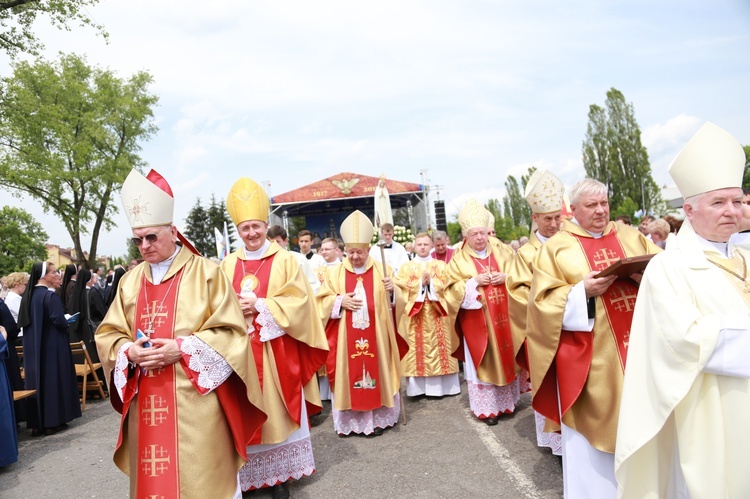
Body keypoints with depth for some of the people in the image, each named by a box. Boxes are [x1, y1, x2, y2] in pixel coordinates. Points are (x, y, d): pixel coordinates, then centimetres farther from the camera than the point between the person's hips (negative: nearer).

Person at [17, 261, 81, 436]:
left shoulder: (29, 294, 8)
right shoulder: (50, 295, -16)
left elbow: (24, 320, 15)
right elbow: (60, 321, -22)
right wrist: (67, 322, -1)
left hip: (33, 347, 7)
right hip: (52, 345, -7)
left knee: (37, 379, 11)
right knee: (52, 379, 2)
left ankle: (37, 422, 17)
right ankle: (53, 420, 7)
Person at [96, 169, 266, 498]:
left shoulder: (206, 272, -5)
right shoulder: (130, 281, 10)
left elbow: (231, 331, -8)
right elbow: (108, 334, 12)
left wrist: (181, 348, -18)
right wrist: (130, 351, -10)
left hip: (195, 399, -4)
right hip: (147, 402, 5)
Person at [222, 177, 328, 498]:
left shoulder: (285, 261, -1)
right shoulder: (228, 265, 9)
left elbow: (298, 302, -8)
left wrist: (259, 306, -16)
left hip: (275, 350, -2)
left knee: (276, 411, 4)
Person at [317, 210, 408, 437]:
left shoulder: (382, 270, 3)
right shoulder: (335, 273, 3)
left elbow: (397, 303, 3)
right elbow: (322, 302, 4)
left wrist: (392, 291, -18)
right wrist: (339, 301, -13)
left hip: (376, 337, 0)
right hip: (346, 338, 0)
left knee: (376, 373, 6)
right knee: (348, 376, 5)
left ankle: (377, 419, 19)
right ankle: (349, 421, 19)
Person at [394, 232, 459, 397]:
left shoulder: (441, 266, 10)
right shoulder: (406, 267, 8)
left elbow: (444, 286, -1)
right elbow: (403, 288, -4)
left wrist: (431, 282, -16)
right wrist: (421, 282, -15)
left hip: (436, 312, 1)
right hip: (415, 313, -1)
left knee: (438, 344, 2)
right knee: (417, 346, -2)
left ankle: (439, 384, 10)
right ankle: (419, 386, 4)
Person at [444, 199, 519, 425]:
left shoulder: (501, 252, 5)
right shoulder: (458, 260, -3)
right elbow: (452, 290, -6)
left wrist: (506, 276, -12)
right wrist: (474, 282, -19)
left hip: (503, 316, 3)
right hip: (477, 320, -3)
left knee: (505, 357, 12)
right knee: (483, 361, 2)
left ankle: (506, 400, 28)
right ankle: (487, 407, 12)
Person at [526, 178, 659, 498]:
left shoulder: (630, 236, 11)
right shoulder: (556, 247, -1)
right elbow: (544, 300, -7)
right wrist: (583, 292, -20)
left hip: (639, 343, 4)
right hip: (588, 354, -3)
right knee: (594, 422, 6)